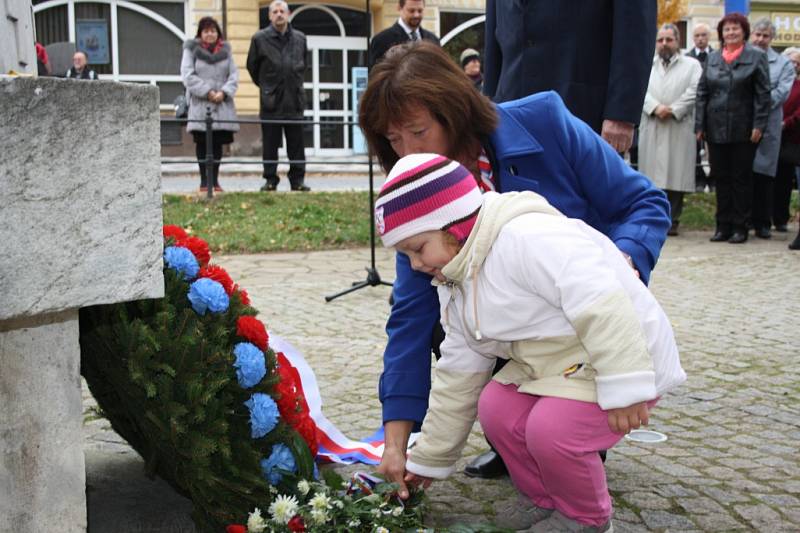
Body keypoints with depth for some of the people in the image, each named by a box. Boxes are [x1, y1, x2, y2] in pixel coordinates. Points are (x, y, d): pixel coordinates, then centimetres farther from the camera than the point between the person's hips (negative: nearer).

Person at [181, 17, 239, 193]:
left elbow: (233, 75, 5)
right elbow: (187, 76, -7)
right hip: (199, 104, -3)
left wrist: (224, 92, -12)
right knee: (202, 142, 0)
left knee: (218, 142, 4)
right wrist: (207, 92, -15)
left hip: (222, 104, 3)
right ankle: (204, 180, 8)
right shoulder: (191, 50, 2)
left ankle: (214, 179, 12)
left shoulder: (225, 50, 11)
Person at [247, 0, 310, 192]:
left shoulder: (300, 38, 7)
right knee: (270, 144, 3)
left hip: (295, 99, 2)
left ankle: (298, 180, 9)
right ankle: (270, 180, 10)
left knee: (296, 143, 4)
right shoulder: (260, 38, 0)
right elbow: (252, 66, 11)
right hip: (271, 100, -2)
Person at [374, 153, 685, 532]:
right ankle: (543, 497, 15)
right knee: (496, 408, -8)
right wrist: (429, 459, 17)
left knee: (550, 429, -24)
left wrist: (623, 387, -34)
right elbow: (457, 376, 14)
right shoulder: (457, 289, 7)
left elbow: (599, 303, -34)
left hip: (625, 359, -9)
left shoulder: (525, 238, -27)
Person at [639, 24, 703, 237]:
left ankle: (672, 220, 1)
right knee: (651, 173, -1)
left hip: (679, 128, -2)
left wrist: (673, 110, -12)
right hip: (651, 129, 2)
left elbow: (694, 92, -2)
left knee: (676, 173, -4)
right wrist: (655, 107, -13)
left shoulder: (692, 65, 10)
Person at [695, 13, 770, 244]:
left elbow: (763, 94, -4)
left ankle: (740, 227, 8)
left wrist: (758, 125, -11)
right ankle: (723, 226, 14)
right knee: (721, 178, 7)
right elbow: (702, 92, 9)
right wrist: (699, 125, 2)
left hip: (742, 129, -3)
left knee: (741, 179, 2)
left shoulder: (756, 57, 1)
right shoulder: (713, 58, 11)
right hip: (716, 129, 3)